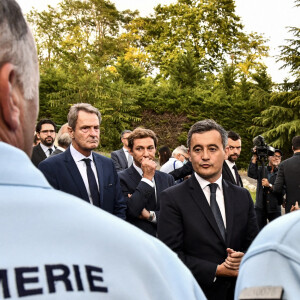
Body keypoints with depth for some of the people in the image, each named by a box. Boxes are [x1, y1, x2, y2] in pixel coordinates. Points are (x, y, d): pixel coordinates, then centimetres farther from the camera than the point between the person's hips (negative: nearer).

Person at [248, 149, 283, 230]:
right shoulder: (261, 170, 8)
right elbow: (251, 174, -12)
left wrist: (269, 185, -20)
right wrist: (255, 157, -15)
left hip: (274, 209, -1)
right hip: (260, 208, 1)